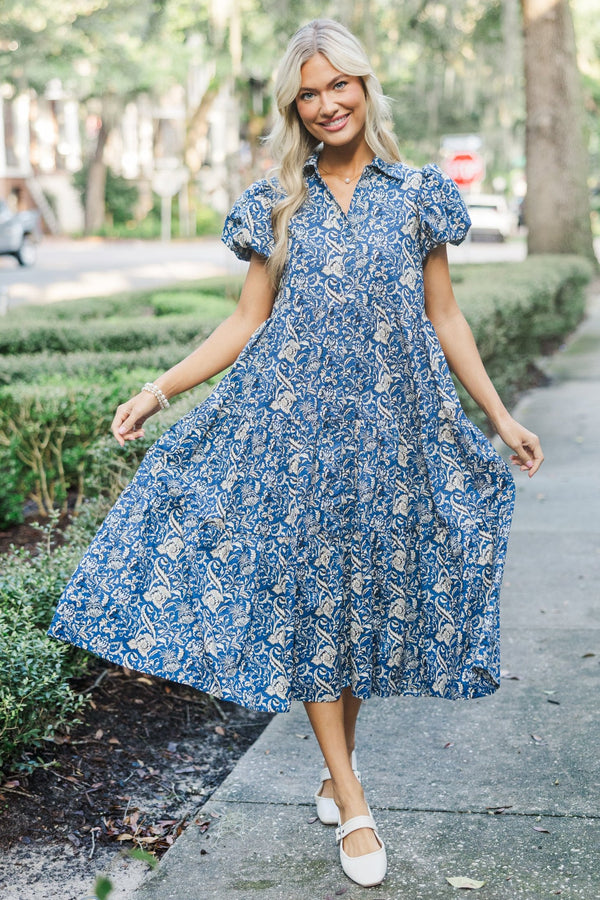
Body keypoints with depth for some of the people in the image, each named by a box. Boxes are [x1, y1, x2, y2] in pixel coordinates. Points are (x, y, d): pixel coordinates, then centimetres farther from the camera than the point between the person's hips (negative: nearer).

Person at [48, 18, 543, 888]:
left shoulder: (417, 194, 5)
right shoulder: (276, 204, 6)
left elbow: (443, 318, 9)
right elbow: (247, 322, 8)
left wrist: (500, 417, 8)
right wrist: (158, 390, 0)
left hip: (390, 426, 0)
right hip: (294, 424, 0)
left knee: (369, 592, 7)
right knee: (305, 596, -1)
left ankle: (335, 765, 28)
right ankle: (353, 803, 8)